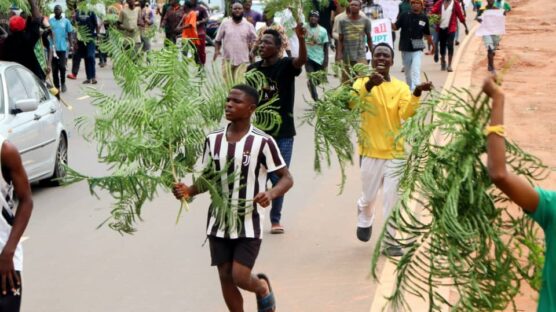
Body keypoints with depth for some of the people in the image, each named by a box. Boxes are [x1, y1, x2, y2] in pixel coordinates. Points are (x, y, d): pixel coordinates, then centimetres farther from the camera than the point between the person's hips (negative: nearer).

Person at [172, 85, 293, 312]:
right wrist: (189, 191, -8)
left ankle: (263, 288, 26)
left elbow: (287, 179, -8)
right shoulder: (213, 140, 2)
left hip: (249, 224, -4)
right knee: (226, 278, 7)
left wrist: (271, 194, -29)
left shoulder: (262, 142, -12)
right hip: (219, 222, 5)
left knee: (240, 278, -10)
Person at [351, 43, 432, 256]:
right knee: (370, 195, 14)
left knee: (392, 197, 0)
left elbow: (406, 114, -15)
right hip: (371, 150, 0)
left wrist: (416, 94, -33)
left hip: (395, 151, 1)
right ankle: (365, 219, 46)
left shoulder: (401, 87, -1)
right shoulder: (363, 83, -5)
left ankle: (389, 240, 10)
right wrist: (369, 85, -41)